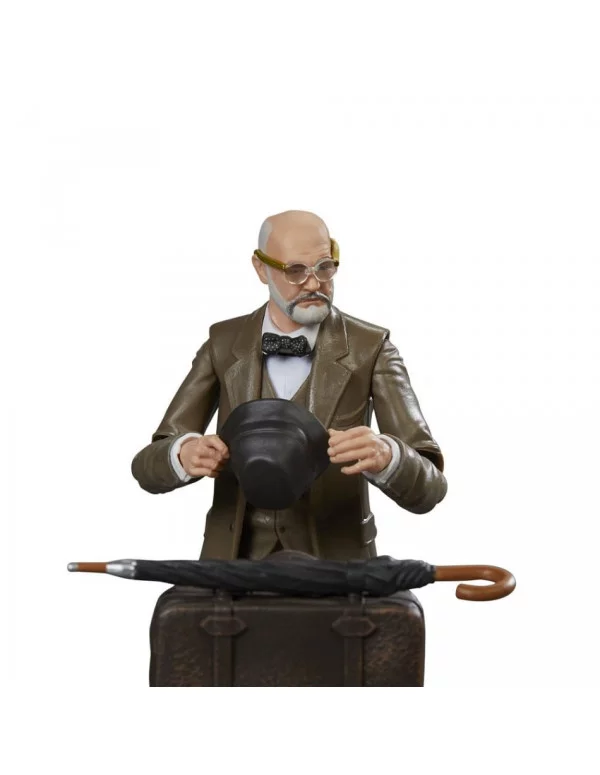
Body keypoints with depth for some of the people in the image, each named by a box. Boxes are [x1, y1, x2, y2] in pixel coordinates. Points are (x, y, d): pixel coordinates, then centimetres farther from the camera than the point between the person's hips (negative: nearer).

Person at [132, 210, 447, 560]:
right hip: (234, 560, 2)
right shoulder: (225, 342, 4)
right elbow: (149, 466, 0)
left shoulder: (370, 347, -3)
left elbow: (428, 488, -9)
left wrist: (385, 456, -31)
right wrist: (185, 454, -23)